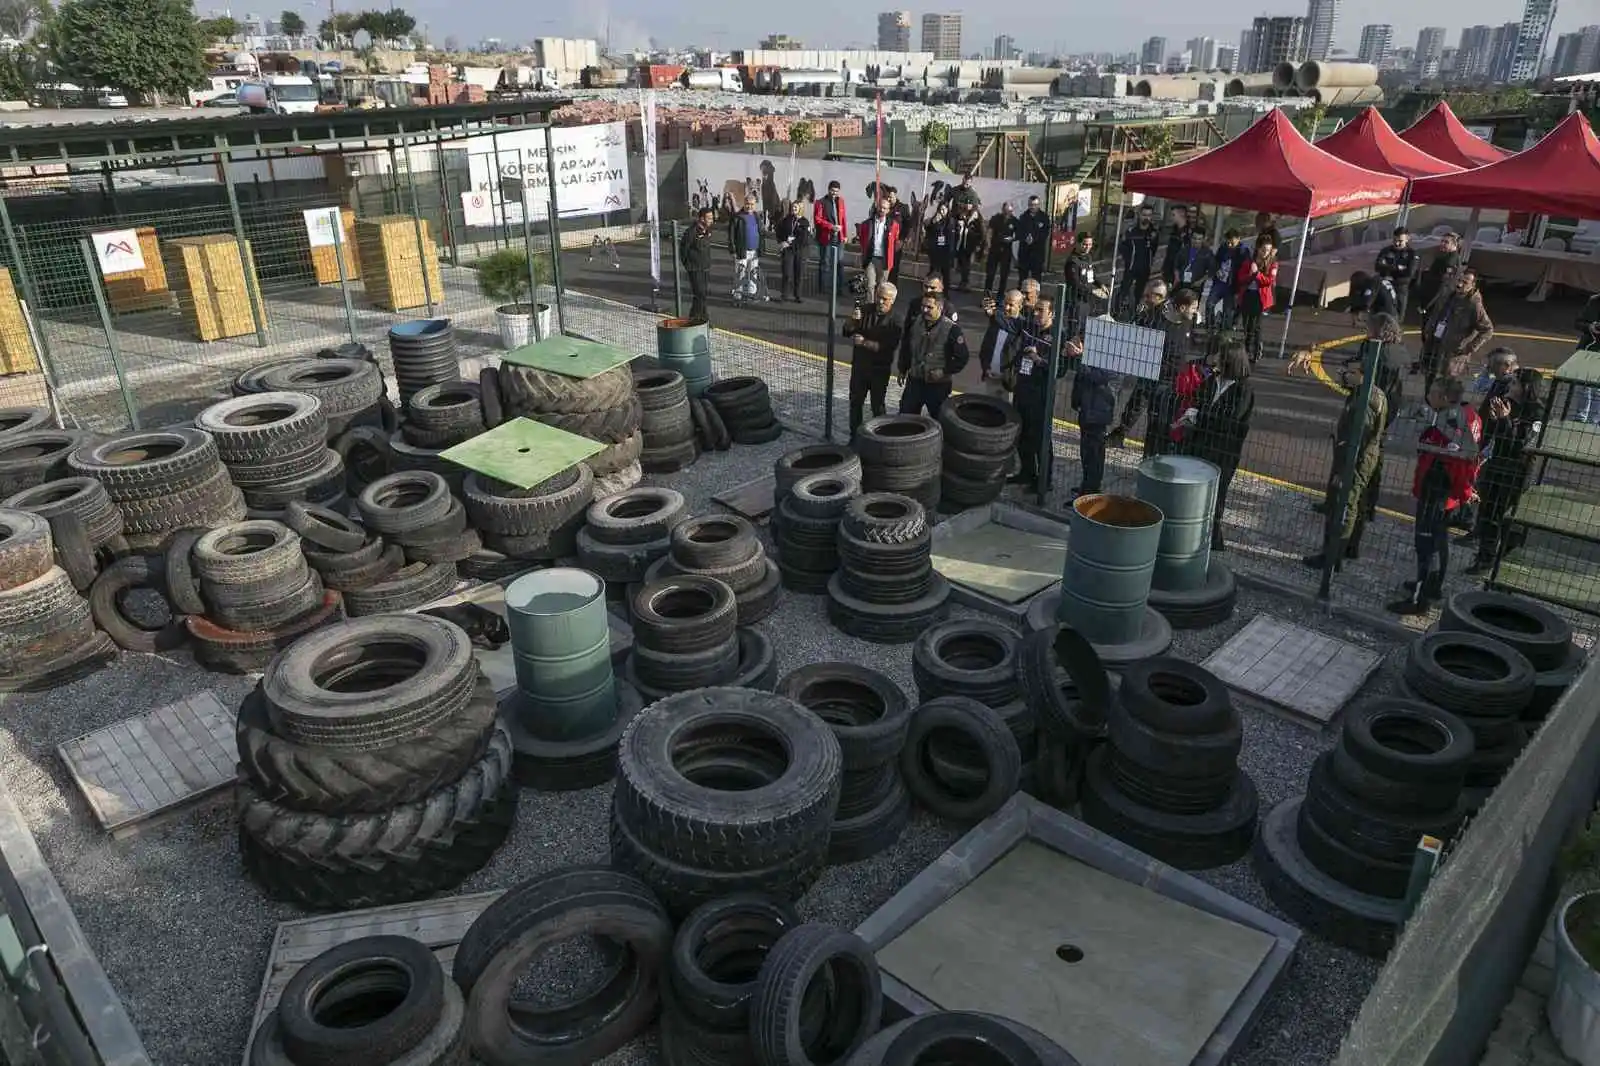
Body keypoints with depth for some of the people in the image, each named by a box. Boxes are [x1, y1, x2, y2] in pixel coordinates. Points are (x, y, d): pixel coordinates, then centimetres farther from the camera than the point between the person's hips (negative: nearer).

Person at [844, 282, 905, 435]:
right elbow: (847, 332, 0)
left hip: (880, 370, -4)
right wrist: (852, 320, -21)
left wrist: (864, 343, -22)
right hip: (859, 365, 4)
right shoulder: (864, 310, -1)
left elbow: (888, 347, -21)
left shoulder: (895, 321, -13)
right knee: (855, 402, 14)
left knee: (877, 406, 8)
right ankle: (854, 436, 27)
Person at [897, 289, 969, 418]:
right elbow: (905, 348, 16)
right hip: (914, 381, 5)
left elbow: (962, 358, -11)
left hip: (939, 385, -4)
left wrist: (944, 371, -17)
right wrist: (903, 370, 18)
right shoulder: (914, 323, 1)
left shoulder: (952, 329, -14)